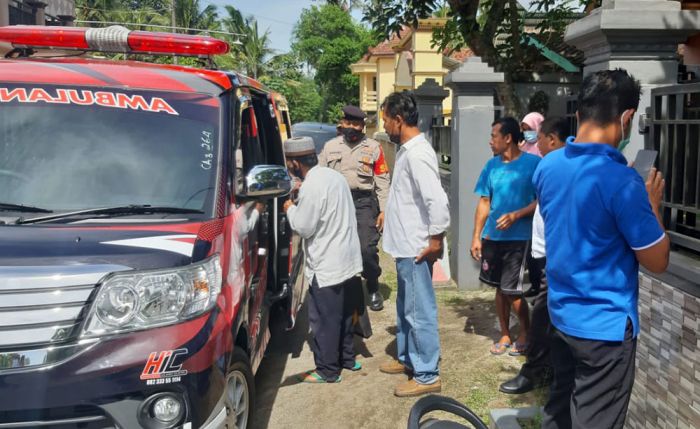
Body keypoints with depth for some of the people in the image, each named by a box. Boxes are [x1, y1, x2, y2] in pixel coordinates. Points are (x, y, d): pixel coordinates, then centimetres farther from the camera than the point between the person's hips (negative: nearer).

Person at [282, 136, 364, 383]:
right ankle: (347, 358, 34)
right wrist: (300, 205, 11)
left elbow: (303, 228, -17)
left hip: (327, 266, -9)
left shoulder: (311, 187, -21)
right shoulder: (333, 176, 7)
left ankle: (327, 370, 14)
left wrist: (290, 208, -1)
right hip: (348, 259, 9)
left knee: (324, 319, 3)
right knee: (342, 313, 21)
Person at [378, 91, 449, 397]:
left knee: (419, 312, -1)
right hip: (404, 246, 10)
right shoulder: (407, 150, 11)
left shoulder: (417, 154, -21)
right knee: (405, 308, 22)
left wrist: (435, 241, -20)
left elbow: (438, 202, -27)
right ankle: (407, 358, 37)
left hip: (415, 250, -10)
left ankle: (427, 375, 10)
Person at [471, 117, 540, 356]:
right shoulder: (492, 165, 6)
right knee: (500, 288, 14)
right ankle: (505, 335, 29)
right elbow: (484, 202, 10)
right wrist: (476, 236, 6)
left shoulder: (533, 163, -9)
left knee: (512, 291, -3)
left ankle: (525, 333, 21)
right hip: (492, 237, 5)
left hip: (519, 238, -5)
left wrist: (516, 215, -21)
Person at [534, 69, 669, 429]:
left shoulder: (548, 166, 0)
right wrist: (652, 205, 0)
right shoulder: (621, 181, -23)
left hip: (562, 315, 7)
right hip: (606, 326, -7)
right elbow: (657, 261, -14)